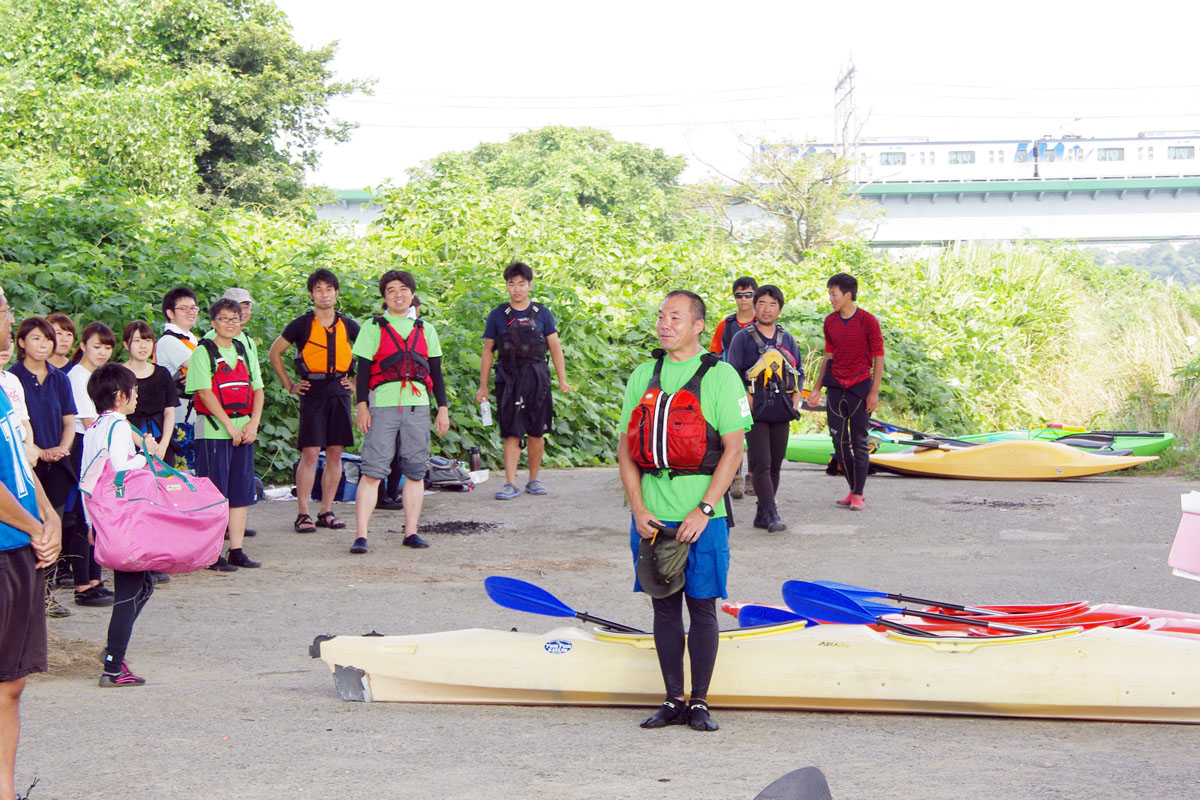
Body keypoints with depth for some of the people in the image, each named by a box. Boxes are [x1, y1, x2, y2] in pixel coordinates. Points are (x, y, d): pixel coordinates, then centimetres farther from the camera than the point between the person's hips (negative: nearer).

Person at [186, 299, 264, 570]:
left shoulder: (244, 352, 15)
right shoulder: (203, 352, -3)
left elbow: (257, 390, 13)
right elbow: (205, 392, -12)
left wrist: (254, 423, -3)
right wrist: (229, 425, -16)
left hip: (244, 430, 6)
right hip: (214, 429, -6)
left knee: (241, 492, 6)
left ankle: (236, 551, 12)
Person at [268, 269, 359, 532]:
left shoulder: (348, 326, 9)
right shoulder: (302, 325, 1)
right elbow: (274, 353, 11)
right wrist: (289, 385, 6)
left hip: (339, 392, 3)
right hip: (312, 392, -3)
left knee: (335, 453, 4)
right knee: (310, 453, -9)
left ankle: (326, 511, 10)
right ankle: (302, 514, -7)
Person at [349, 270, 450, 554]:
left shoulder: (425, 330, 16)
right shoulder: (373, 327, 7)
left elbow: (436, 372, 17)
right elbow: (363, 369, 3)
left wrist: (443, 408, 12)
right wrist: (361, 406, -6)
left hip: (418, 406, 3)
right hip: (383, 406, -3)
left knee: (415, 471, 4)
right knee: (372, 471, -9)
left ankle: (411, 532, 12)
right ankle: (360, 535, -11)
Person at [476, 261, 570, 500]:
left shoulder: (542, 314, 8)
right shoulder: (497, 315, 6)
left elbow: (555, 348, 10)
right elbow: (488, 351, 9)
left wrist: (562, 379, 2)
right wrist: (483, 386, 6)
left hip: (537, 379, 1)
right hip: (508, 380, -1)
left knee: (536, 433, 5)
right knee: (512, 433, -7)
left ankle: (534, 480, 18)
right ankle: (510, 483, -9)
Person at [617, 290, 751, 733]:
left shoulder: (720, 376, -3)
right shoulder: (643, 376, 9)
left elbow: (733, 449, -7)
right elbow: (626, 447, 9)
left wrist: (704, 510, -14)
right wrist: (638, 509, -3)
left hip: (701, 517, -4)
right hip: (651, 515, 4)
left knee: (702, 607, 1)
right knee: (664, 607, 8)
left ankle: (700, 702, 9)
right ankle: (673, 700, 15)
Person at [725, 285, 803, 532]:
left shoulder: (787, 339, 14)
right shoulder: (743, 338, 1)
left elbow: (799, 372, 21)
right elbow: (732, 373, -2)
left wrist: (795, 399, 6)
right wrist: (747, 400, -11)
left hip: (781, 412, 5)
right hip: (755, 411, -5)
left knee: (775, 465, 6)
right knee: (761, 464, -13)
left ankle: (762, 515, 13)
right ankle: (771, 515, -17)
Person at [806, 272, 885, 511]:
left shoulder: (868, 321, -8)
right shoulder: (830, 322, 7)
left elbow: (878, 357, -6)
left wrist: (874, 392, -11)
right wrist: (816, 388, 13)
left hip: (860, 387, -5)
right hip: (836, 387, 5)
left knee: (859, 442, -2)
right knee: (839, 441, 4)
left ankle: (858, 495, 3)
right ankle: (853, 489, 17)